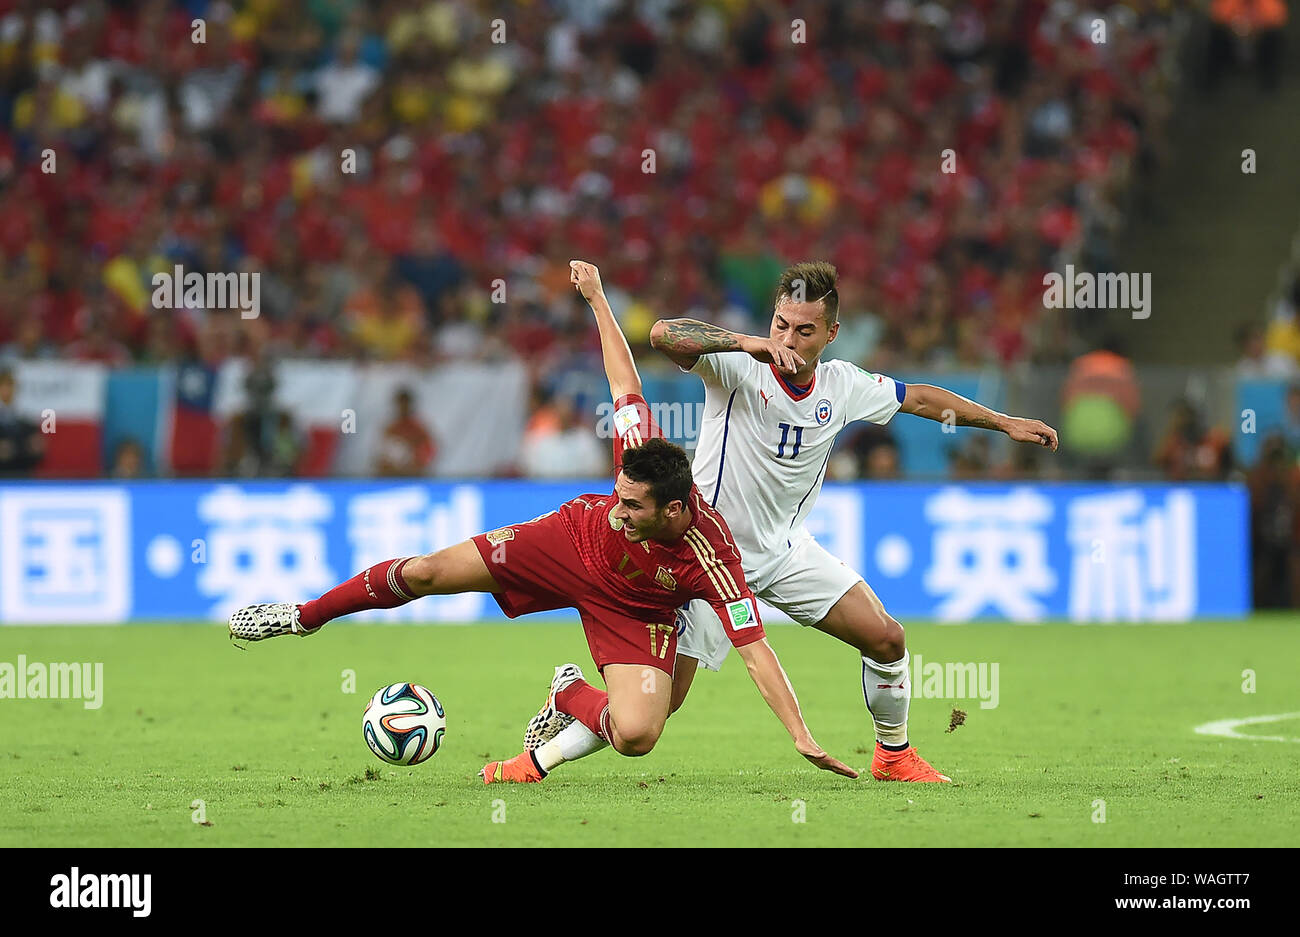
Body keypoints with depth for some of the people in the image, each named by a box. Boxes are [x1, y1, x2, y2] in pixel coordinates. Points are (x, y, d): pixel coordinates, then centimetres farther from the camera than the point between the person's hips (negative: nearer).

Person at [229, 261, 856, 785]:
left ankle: (570, 695, 13)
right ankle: (302, 617, 23)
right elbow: (625, 381, -16)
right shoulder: (638, 453, -32)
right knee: (427, 573, -2)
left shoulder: (712, 561, -38)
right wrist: (597, 297, -10)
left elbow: (755, 649, -35)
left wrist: (801, 736, -38)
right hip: (572, 544, 2)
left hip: (633, 611, -2)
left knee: (636, 735, -24)